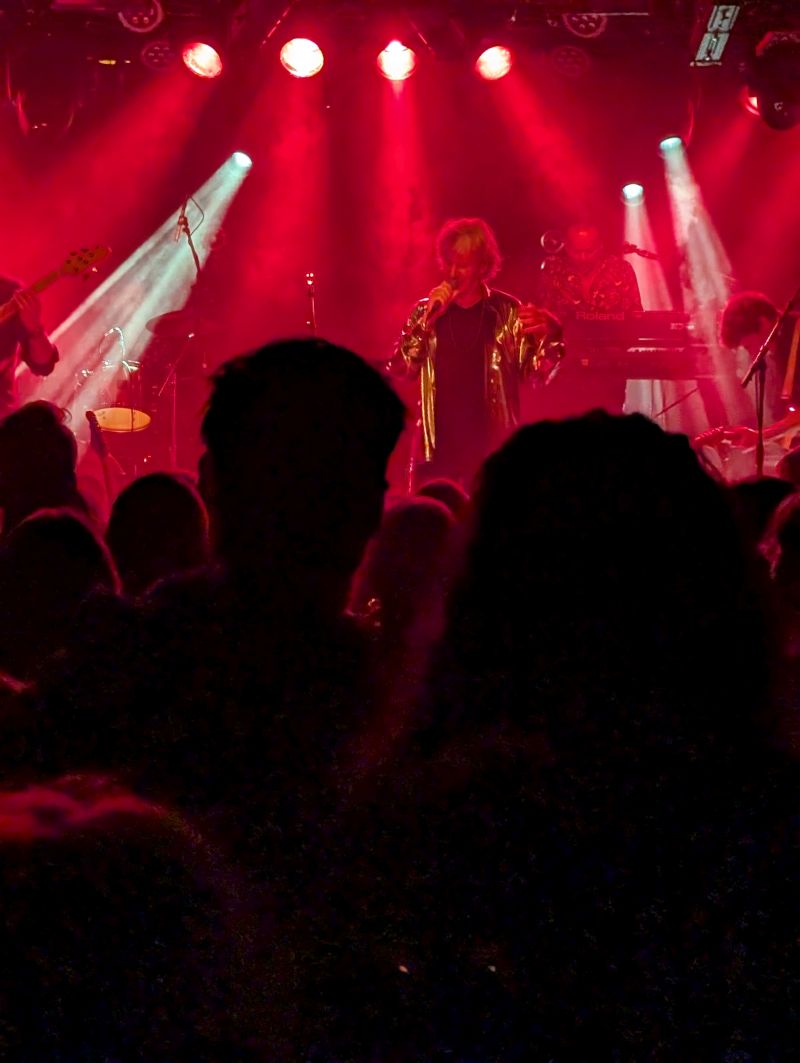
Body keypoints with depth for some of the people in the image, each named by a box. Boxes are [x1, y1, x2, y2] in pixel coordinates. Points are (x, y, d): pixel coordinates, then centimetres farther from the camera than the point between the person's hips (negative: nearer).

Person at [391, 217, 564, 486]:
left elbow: (536, 373, 0)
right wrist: (428, 319, -12)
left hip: (492, 448, -2)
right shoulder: (425, 311, 7)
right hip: (438, 448, 2)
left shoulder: (506, 311, 2)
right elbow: (398, 368, -2)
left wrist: (548, 335, -19)